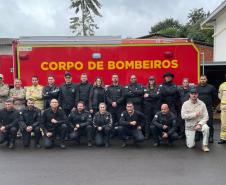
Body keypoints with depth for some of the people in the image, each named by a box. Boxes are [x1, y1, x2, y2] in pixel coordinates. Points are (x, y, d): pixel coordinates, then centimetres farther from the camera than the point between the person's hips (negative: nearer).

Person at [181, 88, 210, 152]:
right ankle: (190, 138, 31)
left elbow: (206, 116, -8)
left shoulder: (202, 104, -5)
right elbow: (183, 116, -16)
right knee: (190, 145, -5)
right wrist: (194, 114, -22)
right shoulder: (185, 104, -7)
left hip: (199, 123, 1)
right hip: (190, 126, -1)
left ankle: (205, 145, -14)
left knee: (206, 128, -34)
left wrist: (200, 124, -24)